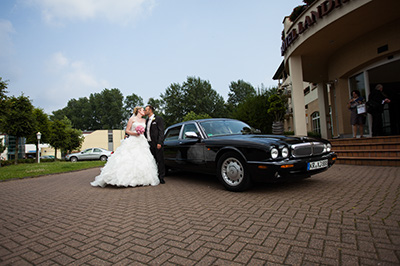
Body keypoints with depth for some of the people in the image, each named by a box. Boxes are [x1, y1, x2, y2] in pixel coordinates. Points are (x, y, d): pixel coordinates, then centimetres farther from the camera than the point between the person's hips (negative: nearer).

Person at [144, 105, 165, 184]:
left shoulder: (158, 119, -2)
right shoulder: (146, 120, 19)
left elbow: (161, 131, -9)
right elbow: (146, 132, 20)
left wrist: (159, 142, -17)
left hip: (157, 144, -6)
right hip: (149, 144, 7)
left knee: (160, 160, -1)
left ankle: (161, 177, 5)